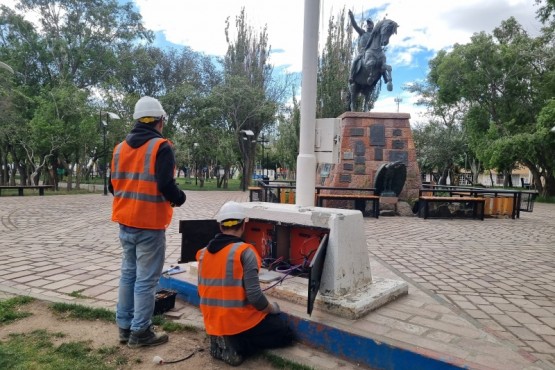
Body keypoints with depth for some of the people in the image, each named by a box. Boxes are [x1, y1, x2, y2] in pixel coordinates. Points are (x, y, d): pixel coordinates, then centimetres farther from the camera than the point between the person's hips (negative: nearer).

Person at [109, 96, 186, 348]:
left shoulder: (120, 147, 10)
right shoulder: (161, 147, -12)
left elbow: (113, 186, 13)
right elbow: (166, 185, -21)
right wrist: (179, 199, -2)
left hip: (125, 223, 7)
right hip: (149, 225, -7)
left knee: (128, 274, 16)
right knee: (146, 280, 2)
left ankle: (125, 327, 25)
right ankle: (140, 332, 10)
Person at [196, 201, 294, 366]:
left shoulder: (204, 252, 1)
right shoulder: (245, 252, -19)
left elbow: (203, 290, 9)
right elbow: (254, 296, -21)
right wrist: (272, 308, -1)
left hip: (213, 322, 7)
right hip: (240, 321, -7)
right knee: (285, 334, 15)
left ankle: (224, 341, 7)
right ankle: (236, 345, -4)